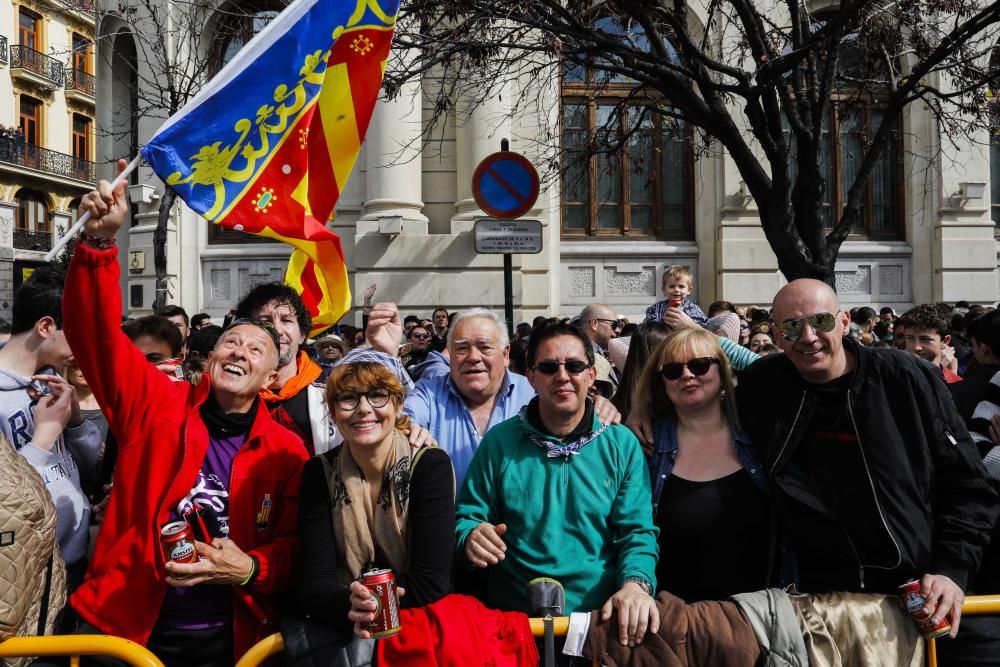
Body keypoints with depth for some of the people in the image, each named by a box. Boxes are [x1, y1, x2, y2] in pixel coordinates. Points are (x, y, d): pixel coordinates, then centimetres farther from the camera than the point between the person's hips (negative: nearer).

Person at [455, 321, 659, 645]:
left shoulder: (622, 444, 7)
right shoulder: (499, 442, 6)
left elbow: (637, 532, 3)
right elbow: (466, 517, 9)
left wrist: (636, 583, -16)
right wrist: (471, 538, -15)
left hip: (602, 618, -2)